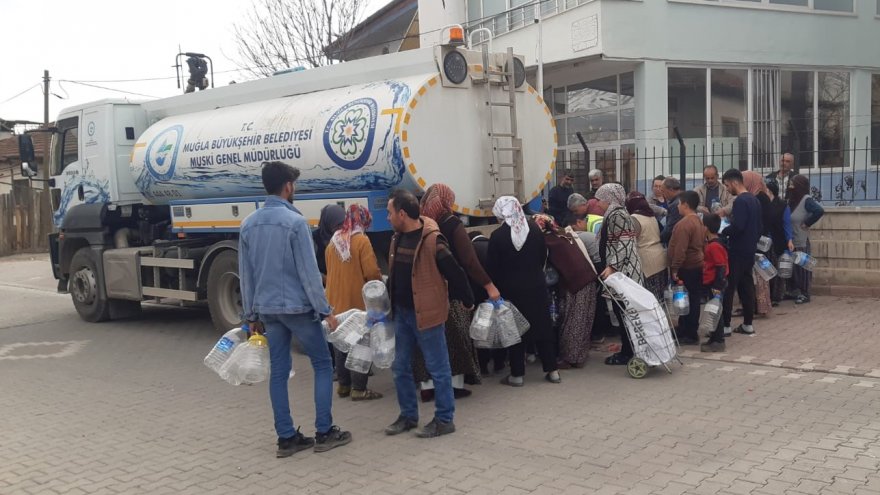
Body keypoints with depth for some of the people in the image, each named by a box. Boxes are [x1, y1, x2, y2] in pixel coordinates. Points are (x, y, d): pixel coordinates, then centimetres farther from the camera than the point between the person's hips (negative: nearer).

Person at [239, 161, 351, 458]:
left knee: (278, 371, 10)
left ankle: (286, 438, 14)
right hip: (298, 307, -6)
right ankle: (324, 433, 9)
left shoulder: (248, 224, 7)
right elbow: (309, 271, -15)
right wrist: (325, 310, -9)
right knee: (322, 365, 7)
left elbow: (246, 274, 11)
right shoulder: (294, 221, -14)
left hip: (268, 309, 6)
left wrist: (251, 315, 18)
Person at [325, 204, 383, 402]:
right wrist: (379, 283, 3)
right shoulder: (361, 240, -12)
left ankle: (343, 384, 21)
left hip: (336, 301, 6)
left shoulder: (333, 241, 7)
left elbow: (329, 271, 14)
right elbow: (372, 273, -16)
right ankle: (358, 389, 3)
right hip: (358, 301, -6)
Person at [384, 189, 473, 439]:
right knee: (400, 367, 14)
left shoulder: (432, 240, -20)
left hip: (426, 313, -8)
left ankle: (444, 419, 14)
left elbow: (455, 273, -14)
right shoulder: (398, 237, 6)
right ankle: (409, 415, 27)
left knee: (437, 368, 3)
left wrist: (467, 301, -4)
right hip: (401, 312, 8)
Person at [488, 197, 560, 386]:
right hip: (536, 287, 3)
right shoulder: (535, 229, -4)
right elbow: (543, 256, 7)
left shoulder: (497, 236, -14)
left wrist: (495, 288, 2)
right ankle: (552, 370, 17)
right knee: (543, 326, 12)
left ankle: (517, 374, 10)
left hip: (510, 289, -3)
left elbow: (493, 267, -10)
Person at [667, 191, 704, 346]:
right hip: (697, 265, 10)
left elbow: (680, 249, -24)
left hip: (686, 268, -10)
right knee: (693, 300, 13)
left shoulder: (684, 223, -19)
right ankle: (690, 332, 22)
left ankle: (689, 335, 3)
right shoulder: (698, 221, 12)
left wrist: (675, 269, -20)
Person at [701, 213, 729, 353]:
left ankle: (719, 342, 5)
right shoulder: (710, 243, 9)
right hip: (711, 283, 10)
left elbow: (721, 268, -22)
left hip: (715, 284, -10)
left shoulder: (714, 246, -21)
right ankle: (714, 339, 25)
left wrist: (717, 287, -23)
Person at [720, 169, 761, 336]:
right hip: (750, 250, 9)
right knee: (746, 286, 12)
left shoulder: (740, 201, -16)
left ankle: (725, 325, -4)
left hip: (737, 251, -9)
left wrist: (722, 231, -10)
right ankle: (748, 324, 16)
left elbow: (737, 226, -25)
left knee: (728, 287, -5)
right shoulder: (754, 199, 13)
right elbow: (759, 227, 18)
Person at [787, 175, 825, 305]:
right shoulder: (792, 199, 10)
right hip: (791, 240, 7)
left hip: (801, 241, -7)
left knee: (802, 267, 0)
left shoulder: (806, 200, -12)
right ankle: (796, 292, 20)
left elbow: (820, 210, -27)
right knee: (793, 267, 11)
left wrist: (807, 224, -18)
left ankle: (804, 294, 8)